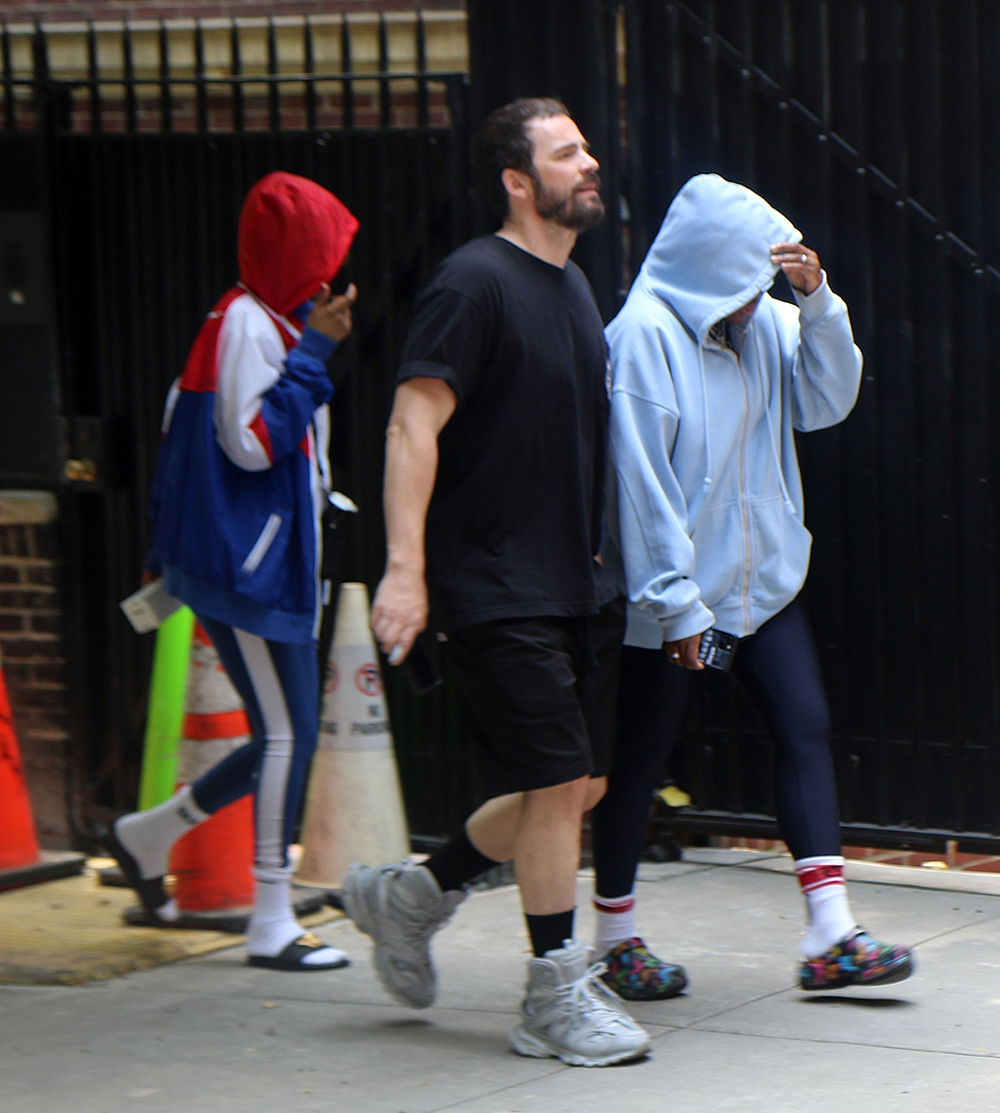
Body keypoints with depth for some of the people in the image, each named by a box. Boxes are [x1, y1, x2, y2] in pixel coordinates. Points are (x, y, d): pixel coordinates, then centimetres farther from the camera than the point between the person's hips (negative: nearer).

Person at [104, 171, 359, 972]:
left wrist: (170, 552, 21)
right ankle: (273, 926, -2)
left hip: (271, 566, 10)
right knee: (288, 733, -8)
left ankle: (147, 838, 26)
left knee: (287, 739, 11)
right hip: (248, 567, -10)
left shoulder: (274, 322, 17)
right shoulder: (247, 324, -14)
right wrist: (314, 352, -20)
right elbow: (252, 442, -22)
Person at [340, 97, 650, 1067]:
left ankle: (415, 893, 27)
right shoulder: (474, 283, -13)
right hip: (494, 589, -9)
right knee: (559, 779, -8)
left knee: (581, 784, 9)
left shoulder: (572, 285, 14)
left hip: (577, 582, 9)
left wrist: (612, 560, 24)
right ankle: (555, 1000, 4)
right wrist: (404, 568, -25)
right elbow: (414, 424, -18)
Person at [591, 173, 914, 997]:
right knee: (640, 757, 5)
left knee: (806, 728, -2)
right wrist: (676, 603, -21)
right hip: (672, 598, -7)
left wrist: (818, 301, -9)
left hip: (762, 581, 7)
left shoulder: (763, 323, 5)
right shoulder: (646, 333, -17)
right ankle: (617, 938, 20)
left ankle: (830, 935, -2)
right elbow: (640, 481, -19)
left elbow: (826, 401, 5)